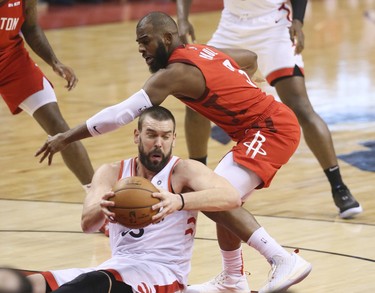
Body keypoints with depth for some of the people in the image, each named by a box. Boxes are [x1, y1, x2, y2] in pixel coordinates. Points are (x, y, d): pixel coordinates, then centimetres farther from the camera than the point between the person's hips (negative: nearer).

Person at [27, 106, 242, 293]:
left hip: (163, 275, -6)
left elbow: (232, 197, -21)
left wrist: (179, 201, -39)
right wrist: (103, 209, -34)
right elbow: (87, 224, -7)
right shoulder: (112, 173, 10)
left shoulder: (184, 170, -2)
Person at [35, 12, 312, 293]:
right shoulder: (201, 51, 11)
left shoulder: (175, 73, -16)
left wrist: (66, 138, -18)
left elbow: (123, 112, -20)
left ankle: (286, 261, -19)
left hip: (271, 129, -11)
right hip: (268, 125, 11)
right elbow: (250, 59, 28)